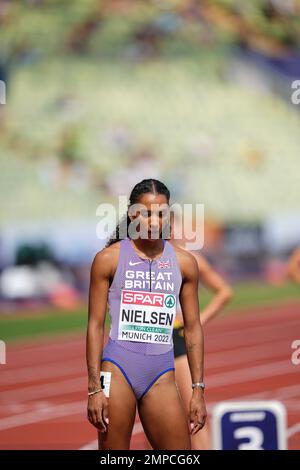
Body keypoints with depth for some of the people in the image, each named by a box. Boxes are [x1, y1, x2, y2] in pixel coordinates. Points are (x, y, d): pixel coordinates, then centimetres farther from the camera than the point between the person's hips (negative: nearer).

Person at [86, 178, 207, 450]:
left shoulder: (184, 263, 8)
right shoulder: (109, 259, 0)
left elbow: (193, 328, 11)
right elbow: (95, 325, 0)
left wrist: (198, 389, 7)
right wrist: (94, 388, -7)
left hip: (161, 375, 3)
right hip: (118, 369, -3)